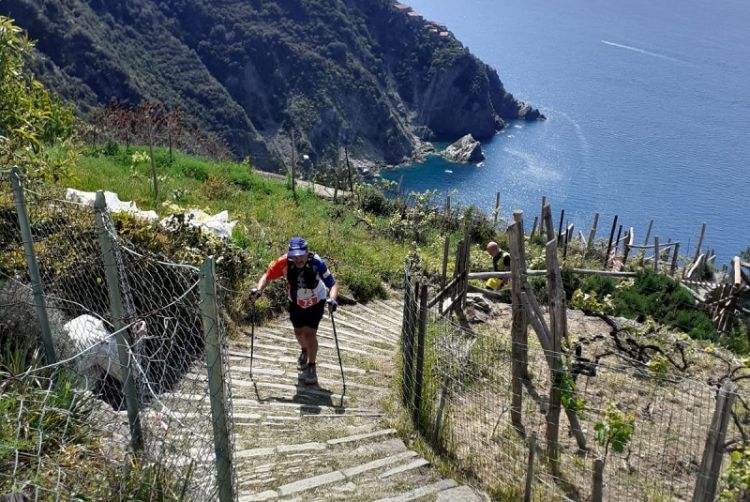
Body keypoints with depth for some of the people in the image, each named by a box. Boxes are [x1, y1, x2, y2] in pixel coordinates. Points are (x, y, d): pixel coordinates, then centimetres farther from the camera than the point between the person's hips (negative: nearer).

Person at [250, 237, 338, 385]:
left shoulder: (317, 263, -36)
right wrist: (258, 290, -34)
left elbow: (333, 284, -35)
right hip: (296, 302, 3)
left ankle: (311, 367, 13)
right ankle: (304, 351, 53)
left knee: (309, 333, -10)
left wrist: (332, 299, -52)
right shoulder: (284, 262, -31)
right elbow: (267, 276, -17)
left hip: (315, 302, -3)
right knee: (299, 332, 18)